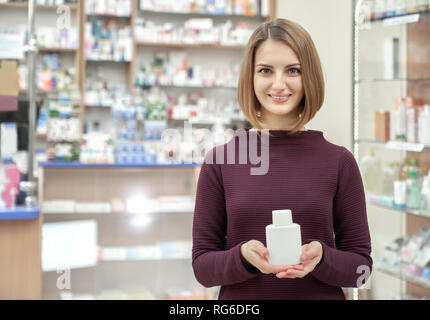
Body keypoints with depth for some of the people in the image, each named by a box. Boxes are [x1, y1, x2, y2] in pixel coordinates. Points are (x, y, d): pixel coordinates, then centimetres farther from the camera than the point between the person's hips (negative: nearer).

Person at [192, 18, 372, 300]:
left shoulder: (339, 161, -6)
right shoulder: (219, 161, -6)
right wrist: (243, 256, -22)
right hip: (242, 299, 0)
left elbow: (361, 268, -2)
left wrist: (320, 258, -20)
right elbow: (202, 267, -4)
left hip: (320, 294, 0)